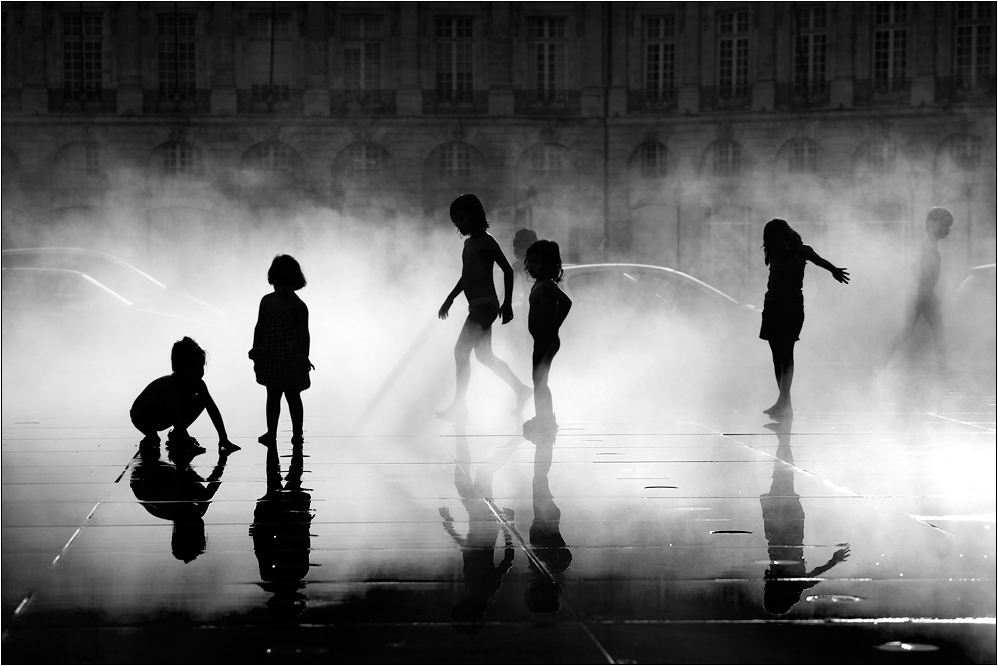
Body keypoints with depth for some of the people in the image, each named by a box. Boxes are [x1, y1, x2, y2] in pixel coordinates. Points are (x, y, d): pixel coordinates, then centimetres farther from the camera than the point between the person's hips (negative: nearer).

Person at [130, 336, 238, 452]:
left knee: (201, 401, -7)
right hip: (142, 417, -7)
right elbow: (176, 419, -42)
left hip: (162, 419, 7)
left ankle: (176, 434, 6)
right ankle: (151, 437, -14)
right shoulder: (170, 384, -36)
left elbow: (213, 410, -16)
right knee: (163, 399, -38)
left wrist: (223, 439, -23)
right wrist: (190, 444, -47)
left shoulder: (198, 384, -16)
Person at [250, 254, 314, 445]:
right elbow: (260, 327, 11)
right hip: (270, 357, 4)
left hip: (291, 358, -4)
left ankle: (297, 433, 15)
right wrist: (256, 350, 11)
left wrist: (304, 358, -9)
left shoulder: (299, 307, -9)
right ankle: (271, 432, 21)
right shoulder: (267, 301, 4)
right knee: (272, 396, 12)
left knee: (293, 397, 4)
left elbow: (303, 334, -7)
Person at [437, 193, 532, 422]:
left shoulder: (486, 242, -10)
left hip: (485, 304, -10)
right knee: (484, 355, 15)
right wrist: (450, 299, 26)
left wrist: (507, 303, -16)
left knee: (461, 351, -14)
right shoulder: (469, 243, 16)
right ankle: (520, 389, 26)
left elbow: (507, 270, -13)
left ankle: (459, 406, -14)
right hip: (477, 306, 10)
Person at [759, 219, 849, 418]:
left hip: (792, 306, -6)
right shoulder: (774, 253, 11)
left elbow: (819, 260, -17)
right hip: (773, 305, 6)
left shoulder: (801, 251, -4)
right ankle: (785, 403, 9)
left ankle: (783, 402, -18)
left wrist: (834, 270, -33)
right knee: (777, 355, 5)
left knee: (785, 353, -13)